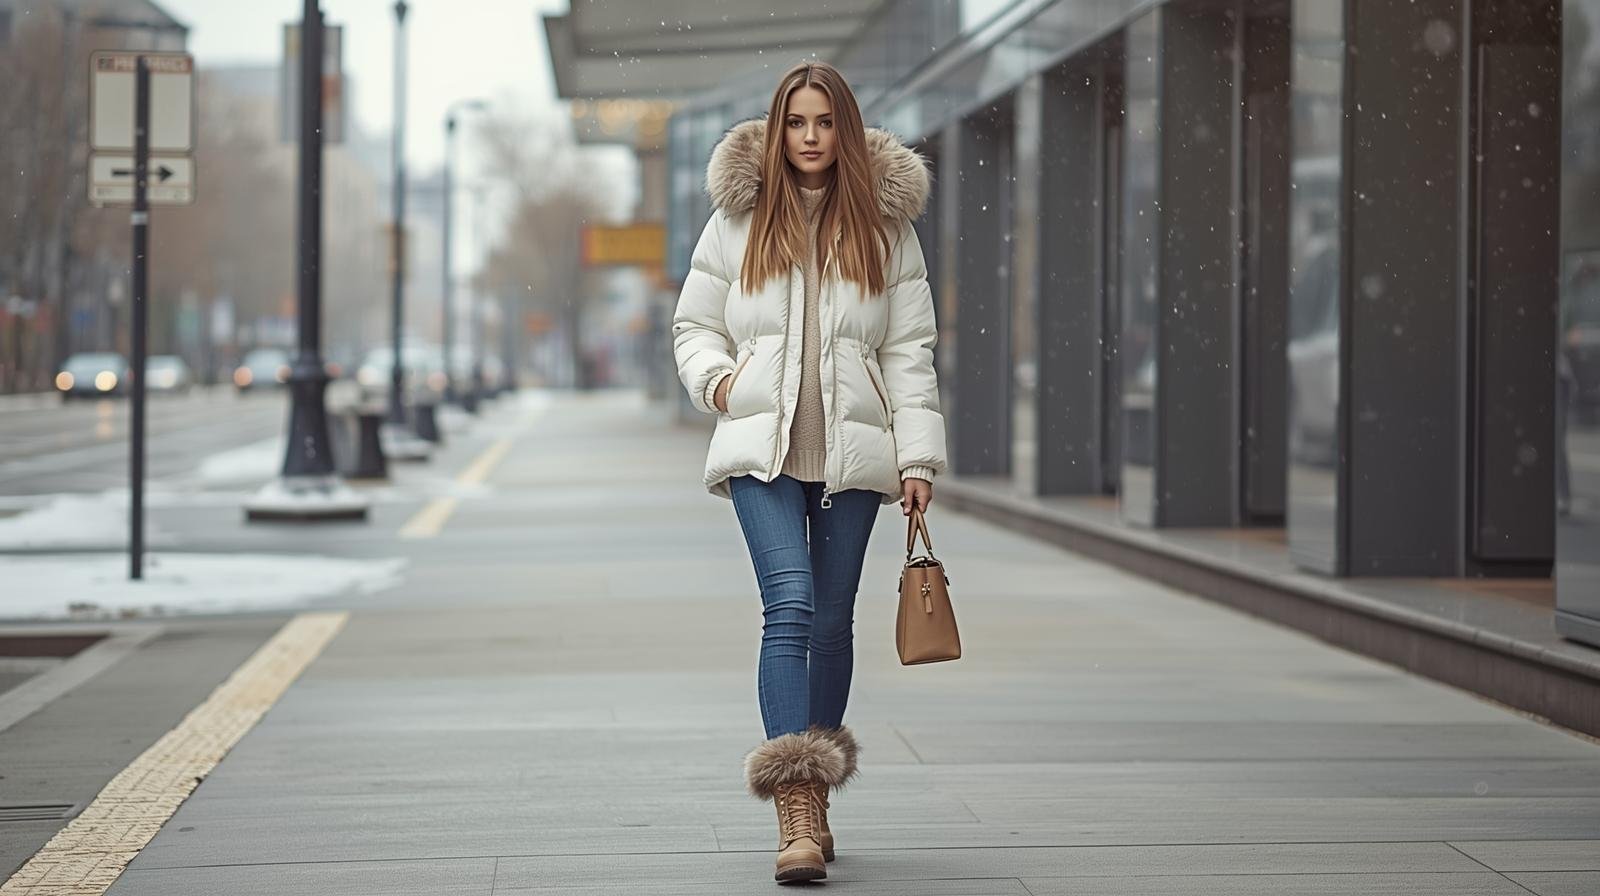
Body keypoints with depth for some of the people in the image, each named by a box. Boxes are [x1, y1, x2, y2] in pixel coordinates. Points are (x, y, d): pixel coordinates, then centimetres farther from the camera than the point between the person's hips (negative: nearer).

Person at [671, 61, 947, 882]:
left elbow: (910, 351, 6)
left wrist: (918, 457, -1)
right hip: (762, 449, -2)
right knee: (790, 607, -17)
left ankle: (814, 798, 21)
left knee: (831, 621, 7)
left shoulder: (884, 228, 8)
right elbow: (693, 324, 14)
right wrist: (715, 378, -7)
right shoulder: (737, 220, 7)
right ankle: (796, 813, -24)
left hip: (851, 451, 2)